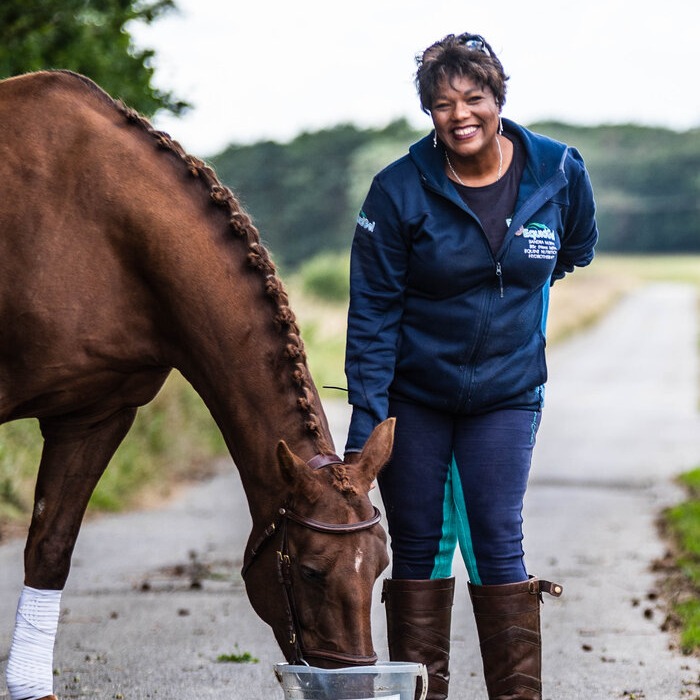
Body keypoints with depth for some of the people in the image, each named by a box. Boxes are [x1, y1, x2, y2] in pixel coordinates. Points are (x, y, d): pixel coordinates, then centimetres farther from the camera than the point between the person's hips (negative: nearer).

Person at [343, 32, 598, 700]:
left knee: (497, 542, -5)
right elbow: (372, 312, -11)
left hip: (506, 394, 1)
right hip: (413, 395, 0)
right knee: (418, 545, 3)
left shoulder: (559, 174, -8)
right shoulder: (399, 191, -13)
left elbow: (576, 248, 15)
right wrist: (366, 420, -16)